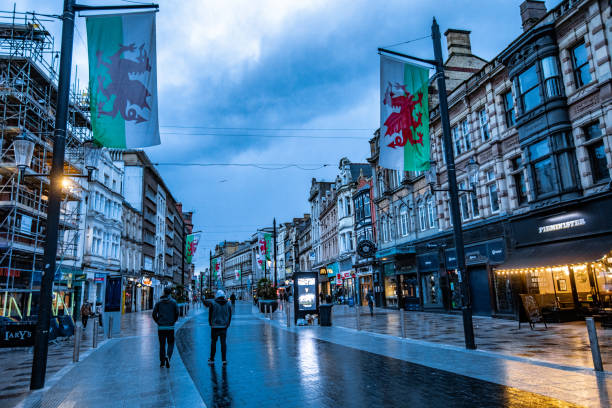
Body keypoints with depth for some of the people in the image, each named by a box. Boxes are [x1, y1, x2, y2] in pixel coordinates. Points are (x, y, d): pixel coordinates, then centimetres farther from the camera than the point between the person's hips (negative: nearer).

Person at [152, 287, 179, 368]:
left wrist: (158, 321, 11)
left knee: (162, 344, 12)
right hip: (170, 327, -2)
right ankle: (168, 356, -16)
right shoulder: (173, 302, -2)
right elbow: (177, 313, -5)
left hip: (161, 327, 2)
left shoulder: (159, 302, 2)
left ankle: (162, 362, 14)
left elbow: (154, 314, -1)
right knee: (171, 343, 8)